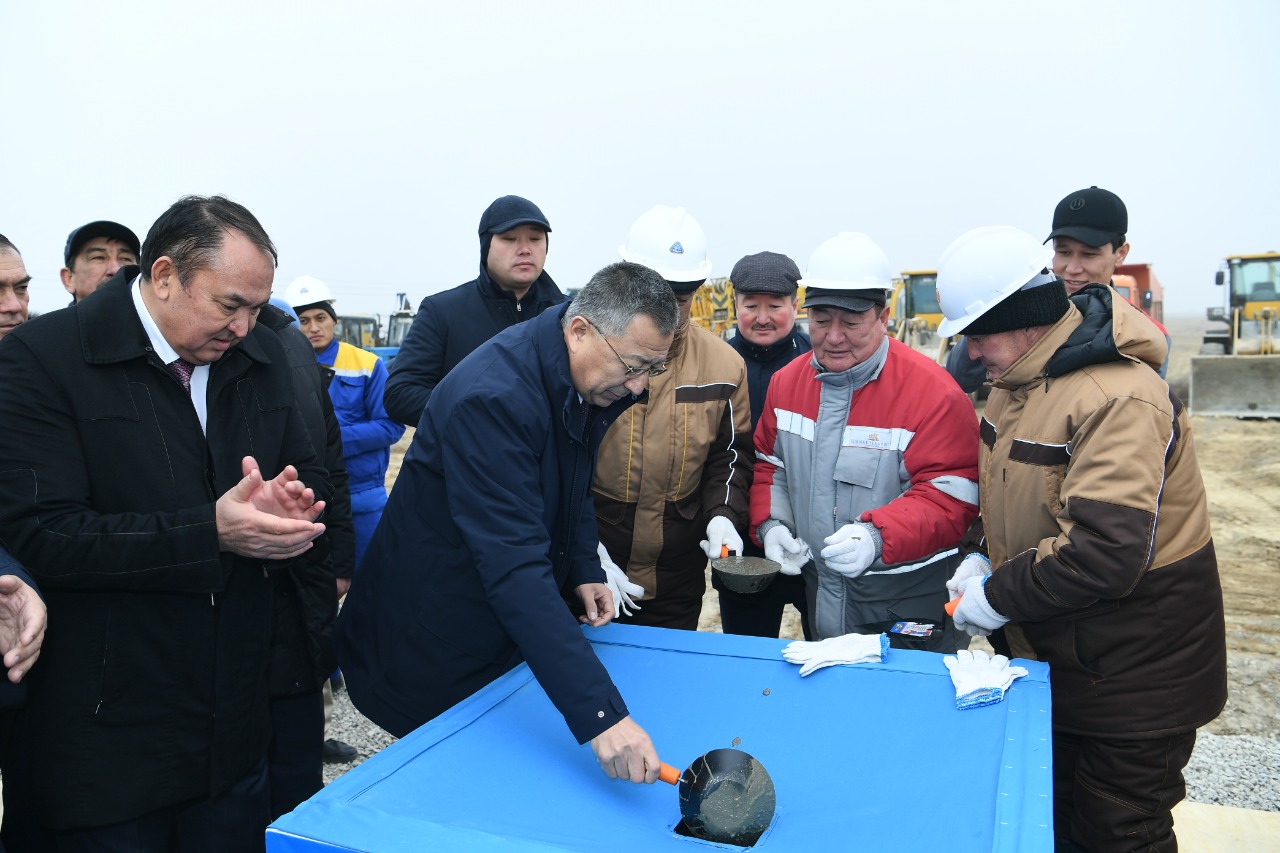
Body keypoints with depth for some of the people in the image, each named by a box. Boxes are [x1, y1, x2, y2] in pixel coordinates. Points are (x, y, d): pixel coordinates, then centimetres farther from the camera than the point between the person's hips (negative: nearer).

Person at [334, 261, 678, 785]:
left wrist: (584, 571, -3)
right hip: (435, 640, -7)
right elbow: (513, 566, -40)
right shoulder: (493, 396, -32)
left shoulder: (594, 385, -4)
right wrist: (600, 713, -44)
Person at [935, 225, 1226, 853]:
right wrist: (980, 555, -2)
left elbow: (1108, 552, -33)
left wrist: (1000, 597, -23)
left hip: (1131, 672, -8)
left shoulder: (1119, 399, -28)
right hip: (1050, 654, 8)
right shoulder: (1017, 381, 3)